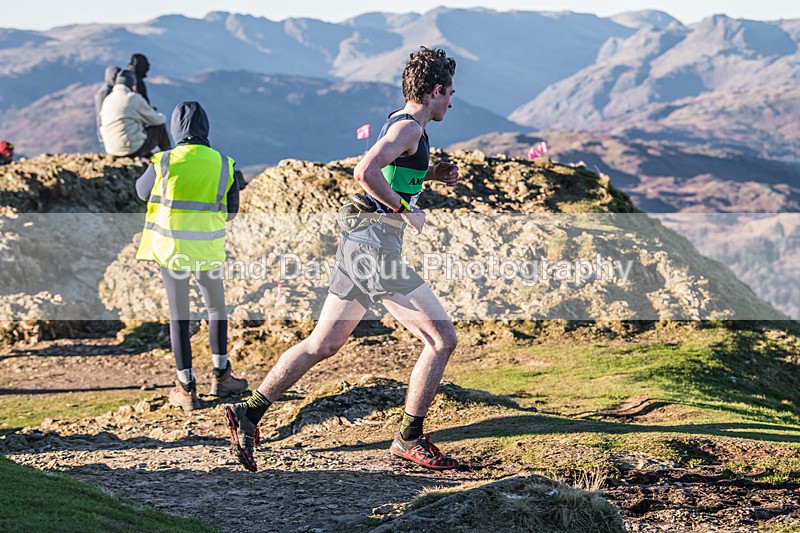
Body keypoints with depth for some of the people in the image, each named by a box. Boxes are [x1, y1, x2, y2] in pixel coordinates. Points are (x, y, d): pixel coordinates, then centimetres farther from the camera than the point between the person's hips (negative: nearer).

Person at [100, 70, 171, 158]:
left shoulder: (107, 100, 8)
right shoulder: (135, 99, -11)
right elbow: (156, 120, -1)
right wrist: (162, 117, 27)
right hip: (133, 150, -7)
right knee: (161, 126, 13)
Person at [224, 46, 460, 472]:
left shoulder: (398, 123, 17)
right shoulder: (408, 128, -12)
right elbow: (365, 173, -27)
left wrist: (431, 174, 21)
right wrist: (405, 210, -18)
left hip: (357, 244, 10)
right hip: (375, 249, -10)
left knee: (321, 344, 13)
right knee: (442, 338, -3)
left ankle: (249, 413, 12)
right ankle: (409, 439, 1)